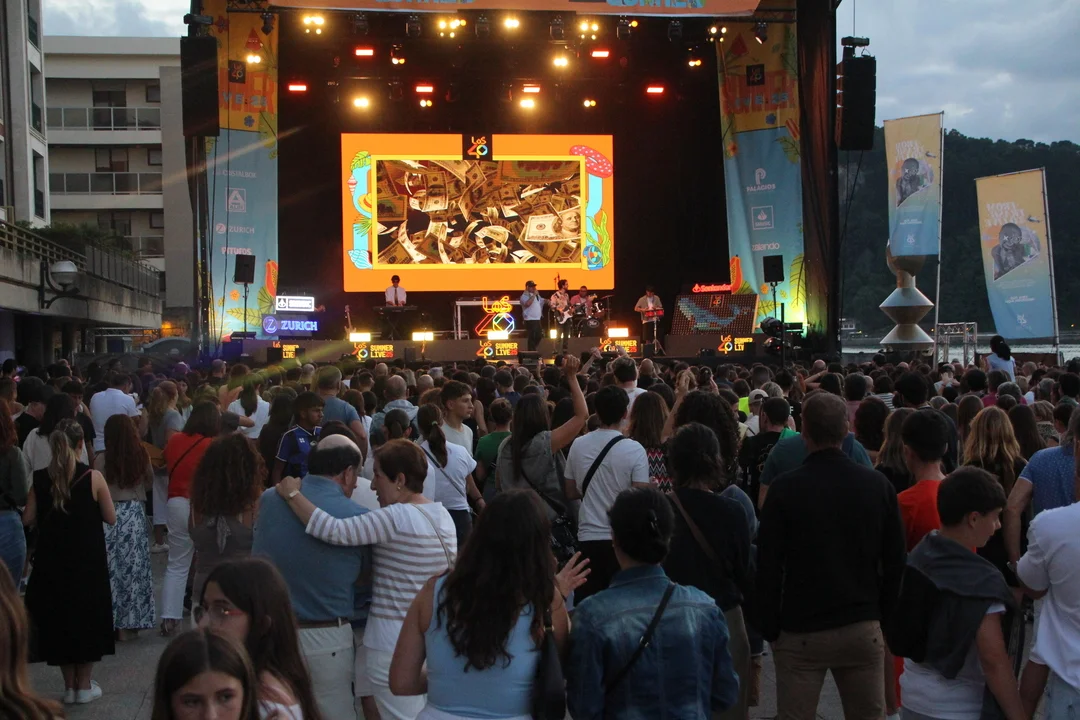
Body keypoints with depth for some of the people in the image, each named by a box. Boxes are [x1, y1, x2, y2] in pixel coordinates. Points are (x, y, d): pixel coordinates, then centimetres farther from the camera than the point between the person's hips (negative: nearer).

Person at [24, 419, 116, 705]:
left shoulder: (40, 478, -5)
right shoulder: (93, 477, -12)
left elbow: (28, 518, 0)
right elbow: (111, 518, -7)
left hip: (52, 559, 2)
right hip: (88, 559, -2)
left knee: (59, 616, 15)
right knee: (87, 616, 13)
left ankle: (69, 685, 20)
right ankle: (84, 686, 18)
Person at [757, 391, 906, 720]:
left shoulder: (785, 488, -10)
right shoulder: (877, 484, -2)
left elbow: (768, 566, -8)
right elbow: (895, 561, 4)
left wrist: (769, 628, 2)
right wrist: (883, 615, 15)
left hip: (801, 630, -2)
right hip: (863, 628, 3)